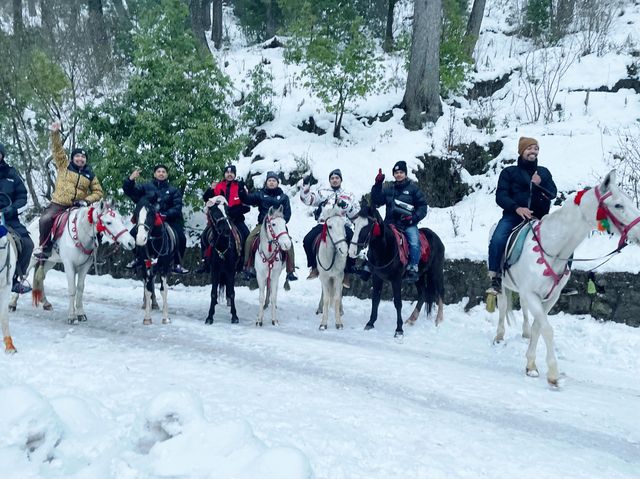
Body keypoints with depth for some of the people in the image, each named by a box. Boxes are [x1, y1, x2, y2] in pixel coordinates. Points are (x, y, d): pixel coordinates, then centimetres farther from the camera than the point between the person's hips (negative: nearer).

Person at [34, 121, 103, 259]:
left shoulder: (90, 175, 10)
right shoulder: (64, 166, 8)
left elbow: (98, 192, 11)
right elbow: (58, 149, -1)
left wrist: (87, 201, -6)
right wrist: (55, 133, -14)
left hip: (77, 207, 2)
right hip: (58, 204, -2)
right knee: (45, 219, -26)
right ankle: (44, 246, -8)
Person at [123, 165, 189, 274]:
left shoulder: (173, 190, 7)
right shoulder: (146, 187, 9)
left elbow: (177, 207, -3)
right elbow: (129, 191, 4)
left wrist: (166, 215, -19)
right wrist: (130, 180, -15)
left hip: (168, 220, -1)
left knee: (181, 238, -20)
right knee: (133, 234, -19)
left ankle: (177, 264, -2)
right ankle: (138, 258, 6)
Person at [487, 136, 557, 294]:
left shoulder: (544, 172, 20)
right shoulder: (509, 172, 9)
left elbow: (553, 193, 11)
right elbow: (501, 196, -1)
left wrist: (540, 184, -10)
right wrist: (517, 208, -19)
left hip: (539, 217, 3)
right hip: (513, 215, -3)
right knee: (498, 240, -31)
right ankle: (495, 279, -21)